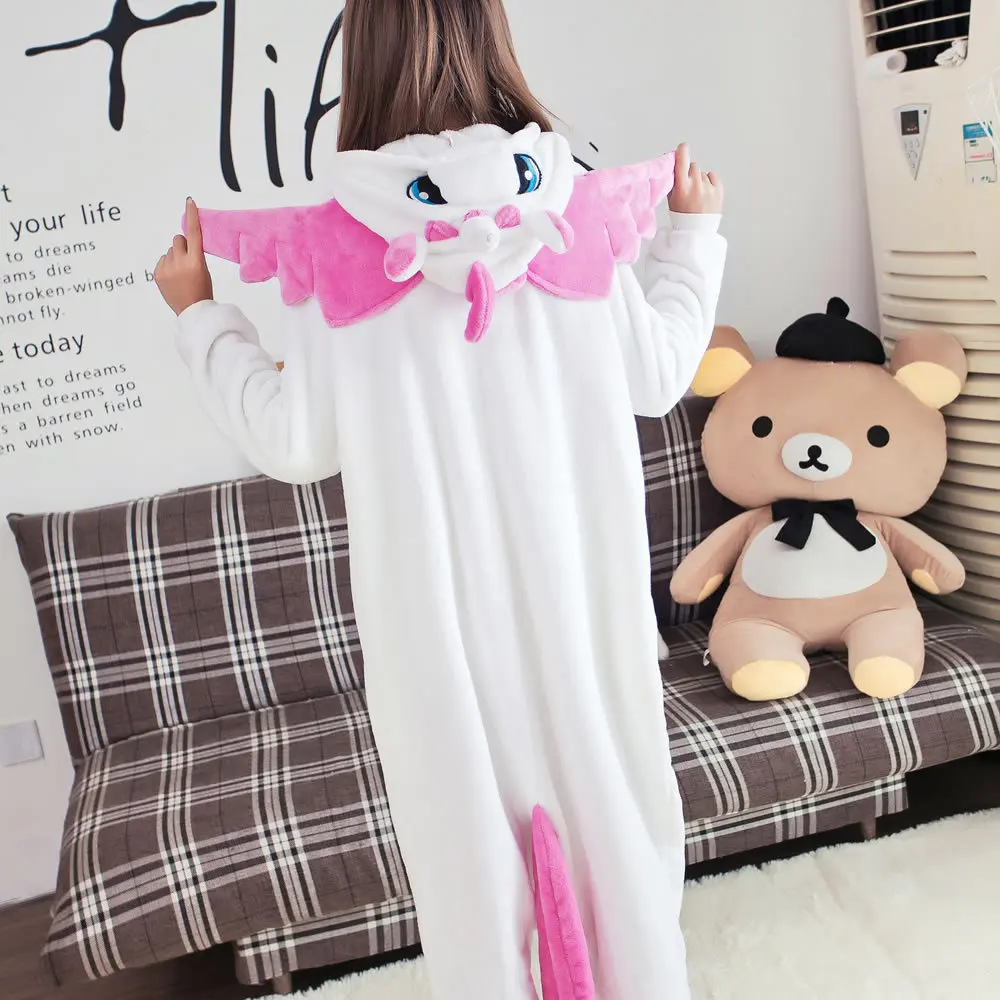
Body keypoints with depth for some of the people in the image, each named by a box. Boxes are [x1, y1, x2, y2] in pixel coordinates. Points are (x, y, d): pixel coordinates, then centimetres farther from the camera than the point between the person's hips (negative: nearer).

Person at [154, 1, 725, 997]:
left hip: (438, 594, -1)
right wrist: (692, 233, 19)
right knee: (610, 796, 19)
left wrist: (199, 314, 10)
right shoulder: (570, 194, -5)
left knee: (468, 815, 16)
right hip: (580, 571, 2)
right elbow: (657, 375, 4)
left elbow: (296, 442, -5)